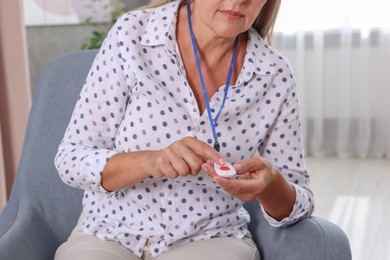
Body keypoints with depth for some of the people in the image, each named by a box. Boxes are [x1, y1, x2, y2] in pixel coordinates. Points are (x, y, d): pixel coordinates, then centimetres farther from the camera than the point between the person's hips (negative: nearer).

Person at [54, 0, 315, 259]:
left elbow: (297, 201, 0)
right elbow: (71, 159, -9)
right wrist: (152, 161, -28)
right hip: (111, 234, -1)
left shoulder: (275, 74, -7)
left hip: (211, 239, 1)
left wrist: (270, 184, -24)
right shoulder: (132, 35, -11)